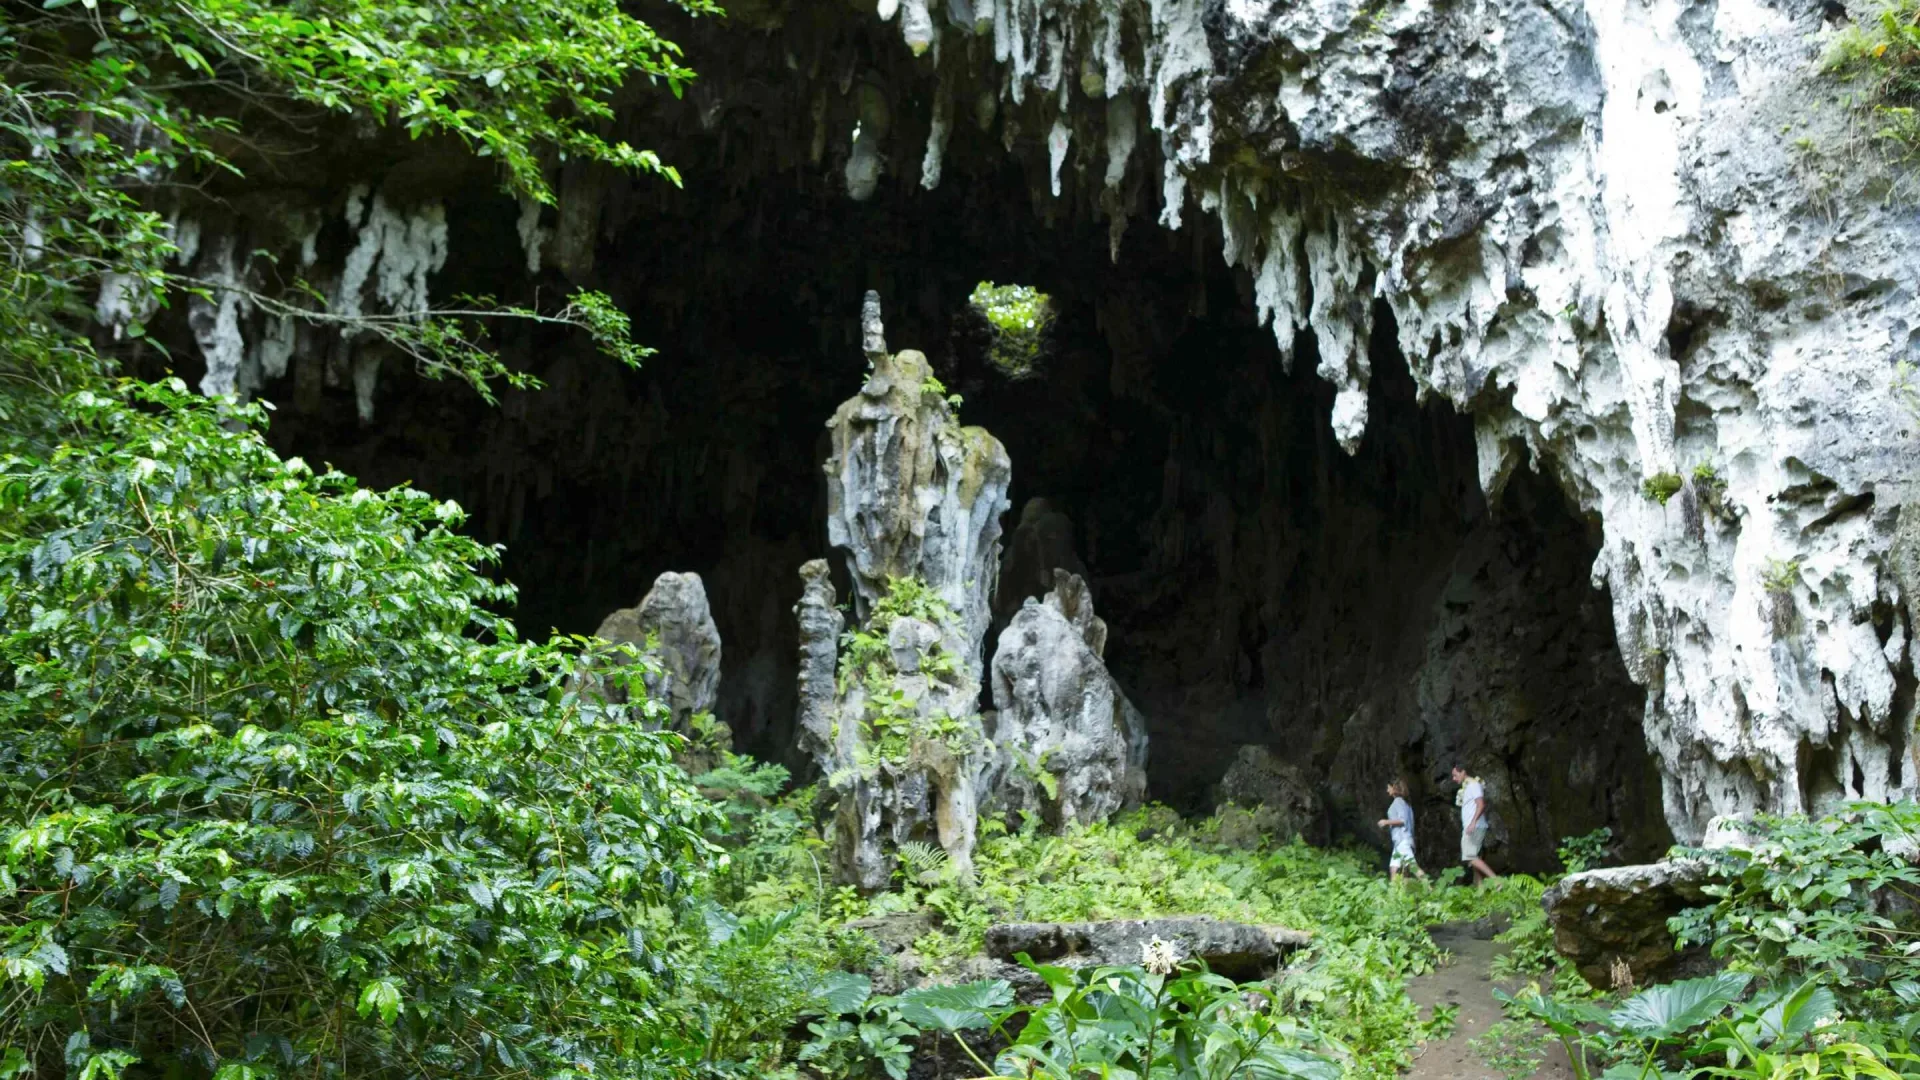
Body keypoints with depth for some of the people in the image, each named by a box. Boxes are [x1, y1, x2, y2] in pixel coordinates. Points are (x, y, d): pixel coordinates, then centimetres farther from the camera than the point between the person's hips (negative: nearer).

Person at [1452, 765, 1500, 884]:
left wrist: (1473, 822, -28)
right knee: (1474, 858, 7)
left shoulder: (1474, 785, -8)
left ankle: (1495, 878, -22)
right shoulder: (1466, 787, 21)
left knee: (1470, 857, -17)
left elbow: (1481, 805, -19)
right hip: (1470, 828, 10)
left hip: (1475, 828, -10)